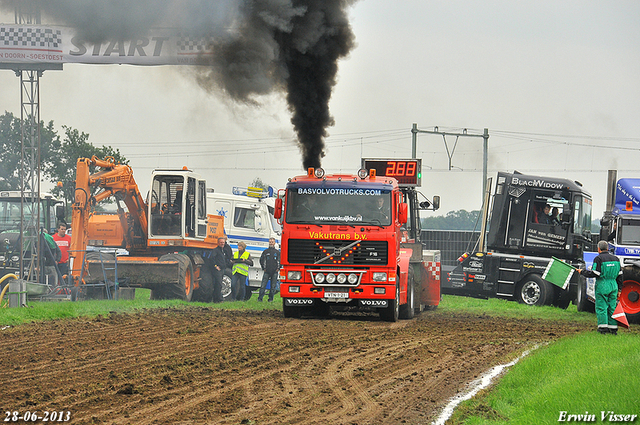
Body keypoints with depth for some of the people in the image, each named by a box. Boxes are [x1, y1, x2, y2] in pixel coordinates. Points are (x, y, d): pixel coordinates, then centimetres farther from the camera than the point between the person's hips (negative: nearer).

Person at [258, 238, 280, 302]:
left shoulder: (277, 252, 8)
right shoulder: (265, 251, 9)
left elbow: (280, 261, 11)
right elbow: (261, 260, 12)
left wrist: (278, 268, 1)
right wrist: (263, 268, 4)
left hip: (274, 272, 0)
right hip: (267, 272, 0)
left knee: (273, 286, 2)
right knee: (263, 285, -6)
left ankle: (271, 299, 9)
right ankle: (260, 298, -5)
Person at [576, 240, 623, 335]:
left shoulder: (598, 258, -8)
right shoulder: (615, 259, 12)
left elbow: (594, 274, -12)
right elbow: (619, 274, 15)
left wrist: (582, 272, 1)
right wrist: (618, 288, 21)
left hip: (602, 286, -6)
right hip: (613, 285, 6)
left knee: (601, 307, -2)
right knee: (612, 307, 9)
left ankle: (603, 327, -7)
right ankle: (613, 328, 7)